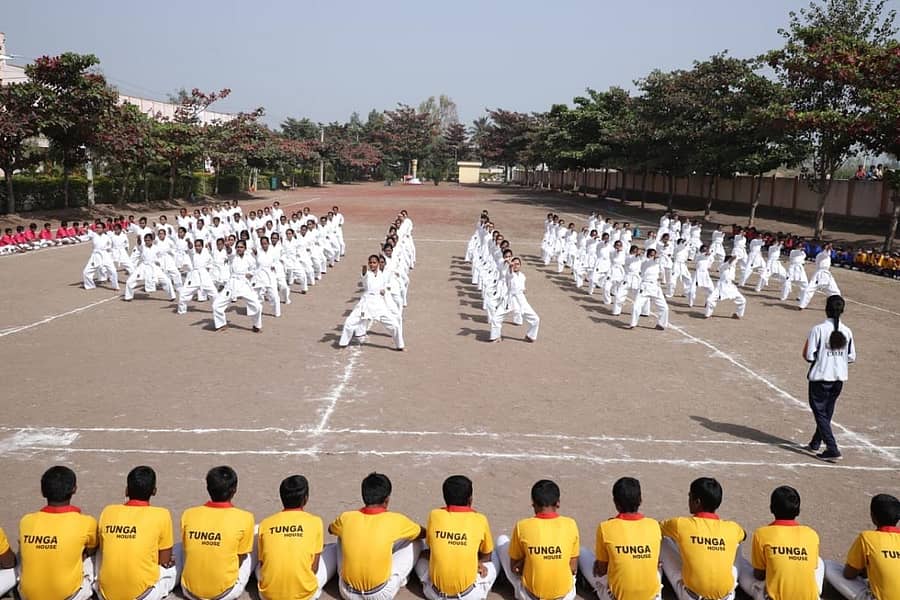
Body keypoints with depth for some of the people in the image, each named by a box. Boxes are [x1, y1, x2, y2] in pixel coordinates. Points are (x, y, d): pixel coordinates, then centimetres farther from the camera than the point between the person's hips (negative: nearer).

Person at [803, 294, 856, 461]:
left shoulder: (818, 329, -14)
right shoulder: (847, 331, -1)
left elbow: (809, 356, -15)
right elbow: (851, 357, 4)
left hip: (821, 376, -5)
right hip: (839, 378, 5)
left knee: (820, 413, 3)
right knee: (827, 412, 19)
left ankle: (832, 449, -6)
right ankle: (816, 443, 33)